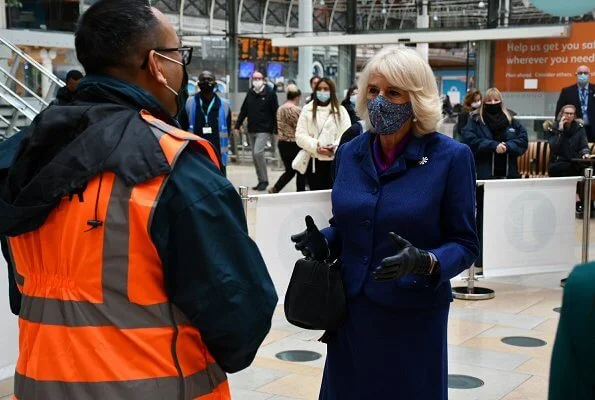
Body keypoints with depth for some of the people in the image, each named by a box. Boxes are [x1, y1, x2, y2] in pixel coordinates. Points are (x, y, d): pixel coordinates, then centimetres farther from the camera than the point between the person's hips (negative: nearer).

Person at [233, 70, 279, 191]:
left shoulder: (270, 94, -5)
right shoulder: (250, 93, 9)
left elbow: (275, 113, -7)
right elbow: (243, 111, 13)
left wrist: (276, 130, -10)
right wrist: (237, 126, 8)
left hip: (264, 130, -6)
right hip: (251, 130, 6)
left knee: (258, 153, -18)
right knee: (255, 156, 8)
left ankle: (264, 180, -5)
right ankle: (261, 181, 18)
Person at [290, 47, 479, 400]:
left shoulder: (450, 157, -10)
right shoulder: (350, 153, 4)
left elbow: (465, 244, -8)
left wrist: (424, 262, -27)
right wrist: (323, 242, -7)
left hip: (413, 315, -4)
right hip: (351, 310, 4)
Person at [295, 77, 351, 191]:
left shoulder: (341, 110, 8)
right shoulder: (307, 110, 8)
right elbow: (300, 135, 0)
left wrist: (335, 147, -20)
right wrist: (316, 147, -15)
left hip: (335, 161, 0)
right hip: (314, 161, 0)